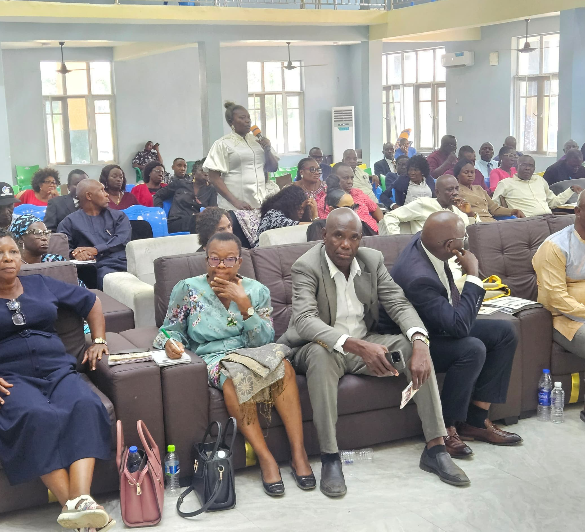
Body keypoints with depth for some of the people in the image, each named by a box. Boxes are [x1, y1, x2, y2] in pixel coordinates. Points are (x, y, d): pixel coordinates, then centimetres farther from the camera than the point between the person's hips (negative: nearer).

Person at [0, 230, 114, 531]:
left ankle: (81, 499, -46)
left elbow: (91, 302, 31)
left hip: (56, 369, 3)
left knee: (85, 405, -32)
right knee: (39, 416, -37)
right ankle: (70, 504, -42)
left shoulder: (41, 285, 21)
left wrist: (98, 341, 18)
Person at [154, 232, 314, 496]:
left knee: (283, 366, -31)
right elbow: (170, 330, 7)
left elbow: (263, 340, -3)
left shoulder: (257, 291, 6)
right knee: (234, 377, -37)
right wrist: (171, 343, -17)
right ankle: (265, 459, -31)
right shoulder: (187, 289, 3)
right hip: (212, 358, -2)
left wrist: (244, 304, -15)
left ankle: (298, 453, -29)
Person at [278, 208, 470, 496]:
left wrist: (419, 342, -27)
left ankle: (435, 448, -15)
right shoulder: (306, 267, -17)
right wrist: (358, 346, -46)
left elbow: (399, 304, -5)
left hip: (366, 343, 5)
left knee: (416, 347, -19)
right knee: (320, 354, -39)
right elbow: (305, 321, -31)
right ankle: (329, 458, -32)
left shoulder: (373, 259, -1)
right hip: (324, 347, -5)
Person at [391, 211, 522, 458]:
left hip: (440, 324, 10)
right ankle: (444, 428, -13)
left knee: (505, 332, 0)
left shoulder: (424, 241, -11)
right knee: (472, 349, -33)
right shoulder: (418, 277, -38)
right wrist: (473, 275, -31)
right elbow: (459, 326, -36)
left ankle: (476, 420, 3)